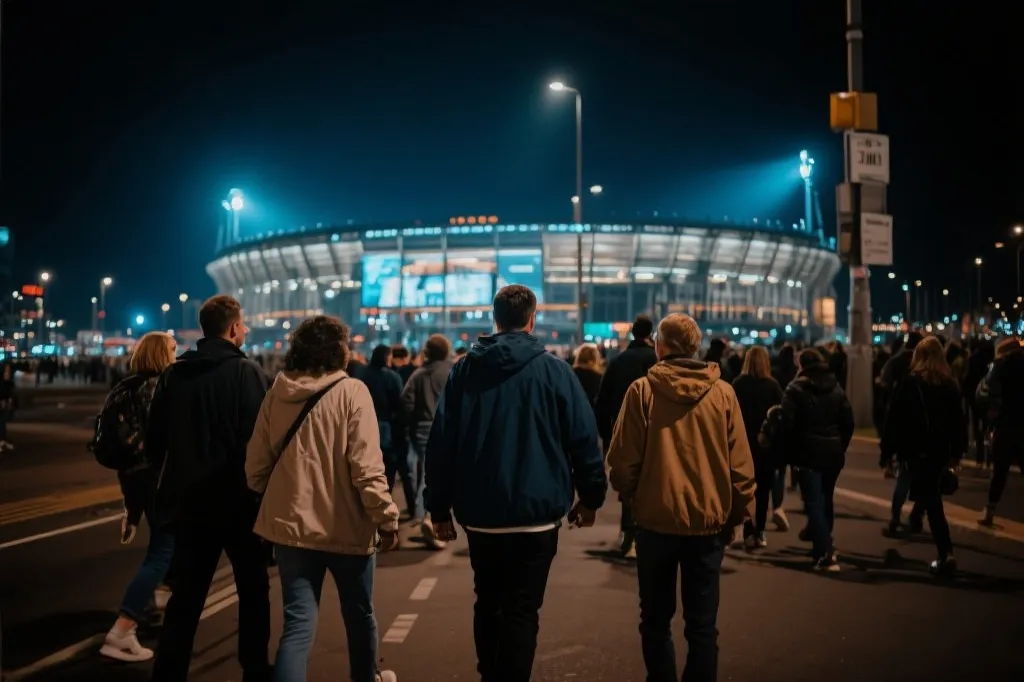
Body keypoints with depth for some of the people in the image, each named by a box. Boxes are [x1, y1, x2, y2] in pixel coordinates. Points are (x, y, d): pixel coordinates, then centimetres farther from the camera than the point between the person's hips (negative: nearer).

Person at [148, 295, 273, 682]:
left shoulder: (174, 374, 4)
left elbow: (154, 441, 8)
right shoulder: (247, 373, -12)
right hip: (238, 500, -4)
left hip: (188, 501, 4)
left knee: (186, 595, 12)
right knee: (253, 590, 12)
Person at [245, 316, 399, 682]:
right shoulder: (351, 392, -13)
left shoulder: (276, 394, 0)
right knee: (359, 615, 20)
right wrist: (386, 518, -8)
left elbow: (256, 465, 5)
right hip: (346, 526, -3)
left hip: (291, 523, 3)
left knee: (298, 624, 7)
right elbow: (366, 467, -18)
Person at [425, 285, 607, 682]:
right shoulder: (554, 370, -6)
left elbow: (440, 443, 1)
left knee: (488, 603, 20)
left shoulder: (464, 370, 2)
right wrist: (591, 496, 7)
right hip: (535, 513, -3)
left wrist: (439, 507, 7)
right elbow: (583, 438, -6)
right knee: (521, 611, 4)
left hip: (479, 513, 3)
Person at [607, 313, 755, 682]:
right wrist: (737, 513, 10)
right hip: (709, 521, 1)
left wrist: (629, 493, 11)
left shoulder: (642, 390, -9)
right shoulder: (723, 392, -4)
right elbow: (739, 463, -2)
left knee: (656, 619, 15)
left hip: (656, 520, -1)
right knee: (702, 623, 10)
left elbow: (623, 459, -8)